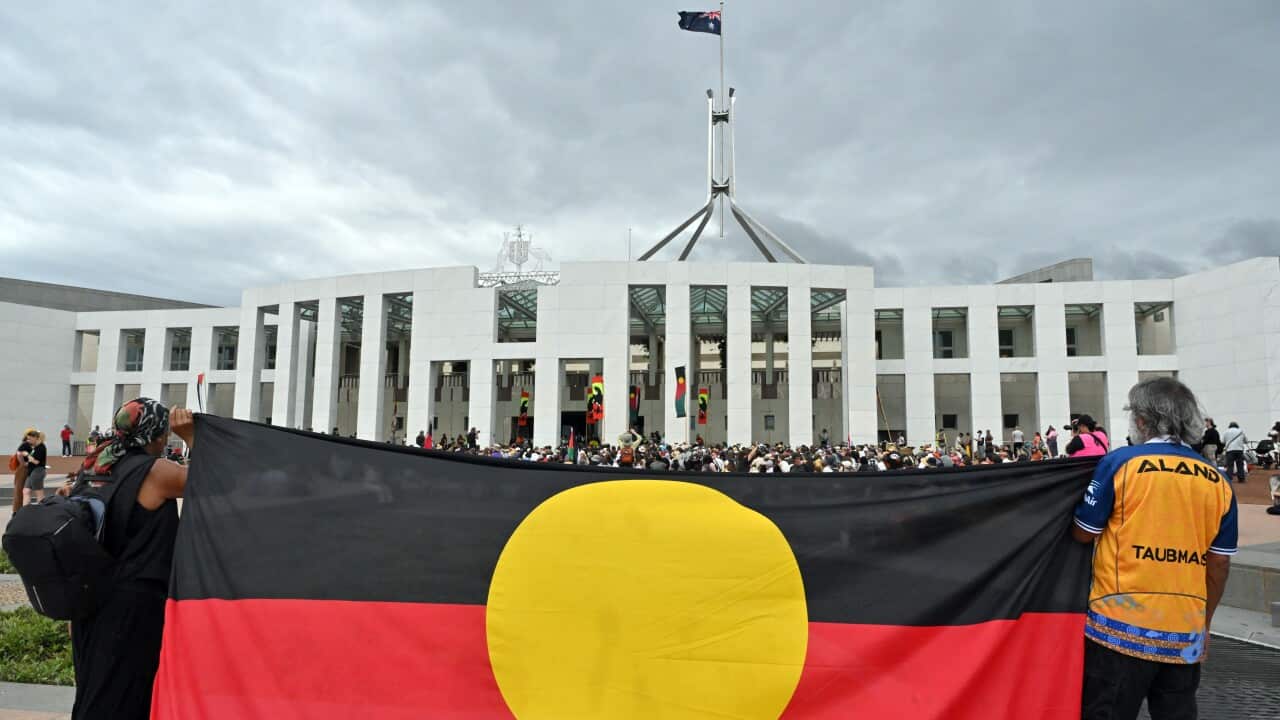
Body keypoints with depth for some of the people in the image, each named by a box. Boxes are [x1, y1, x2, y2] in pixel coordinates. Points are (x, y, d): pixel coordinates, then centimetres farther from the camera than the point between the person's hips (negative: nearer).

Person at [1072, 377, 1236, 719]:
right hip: (1186, 631, 5)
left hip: (1121, 623, -4)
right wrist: (1204, 623, 22)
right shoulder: (1218, 482, 6)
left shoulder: (1119, 462, -8)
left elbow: (1082, 534, -2)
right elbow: (1219, 563, 11)